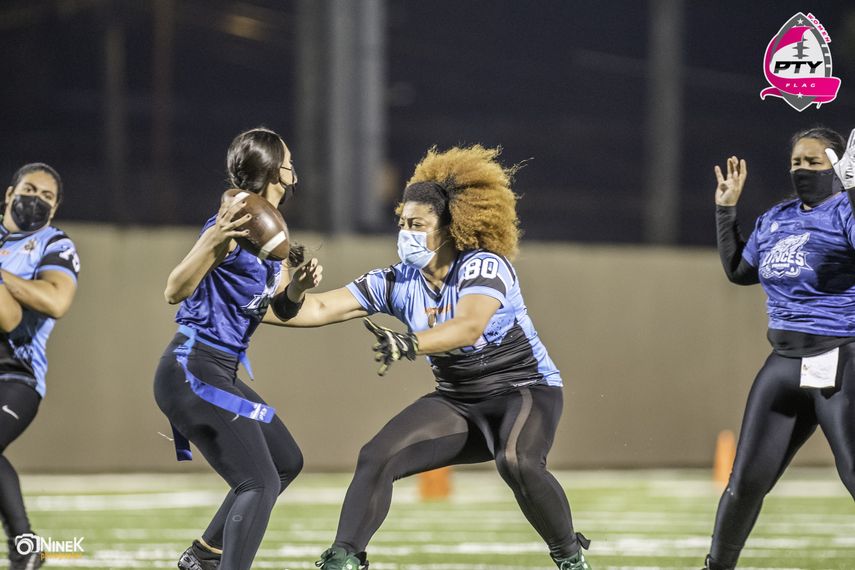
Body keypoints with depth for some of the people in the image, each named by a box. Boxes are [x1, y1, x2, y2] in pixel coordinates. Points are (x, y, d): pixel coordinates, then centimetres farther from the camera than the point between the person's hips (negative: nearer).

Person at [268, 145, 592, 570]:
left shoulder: (484, 266, -21)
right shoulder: (397, 283, -3)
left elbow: (470, 326, -41)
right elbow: (322, 308, -9)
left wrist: (408, 344, -56)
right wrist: (293, 294, -32)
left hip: (525, 389, -6)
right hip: (457, 403, 6)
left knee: (516, 461, -35)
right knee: (376, 458, -13)